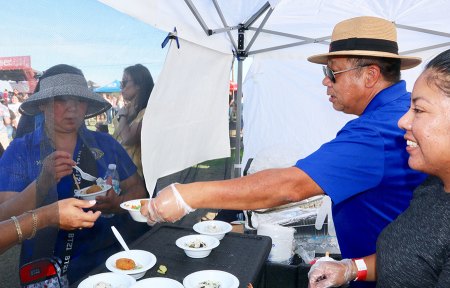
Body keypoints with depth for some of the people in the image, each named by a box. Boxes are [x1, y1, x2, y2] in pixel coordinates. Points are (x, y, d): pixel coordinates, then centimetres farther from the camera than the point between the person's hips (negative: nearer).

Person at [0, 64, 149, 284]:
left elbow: (138, 190, 9)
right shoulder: (20, 151, 3)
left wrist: (116, 204, -13)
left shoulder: (106, 144, 9)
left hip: (112, 254, 3)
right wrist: (44, 181, -22)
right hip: (52, 266, -2)